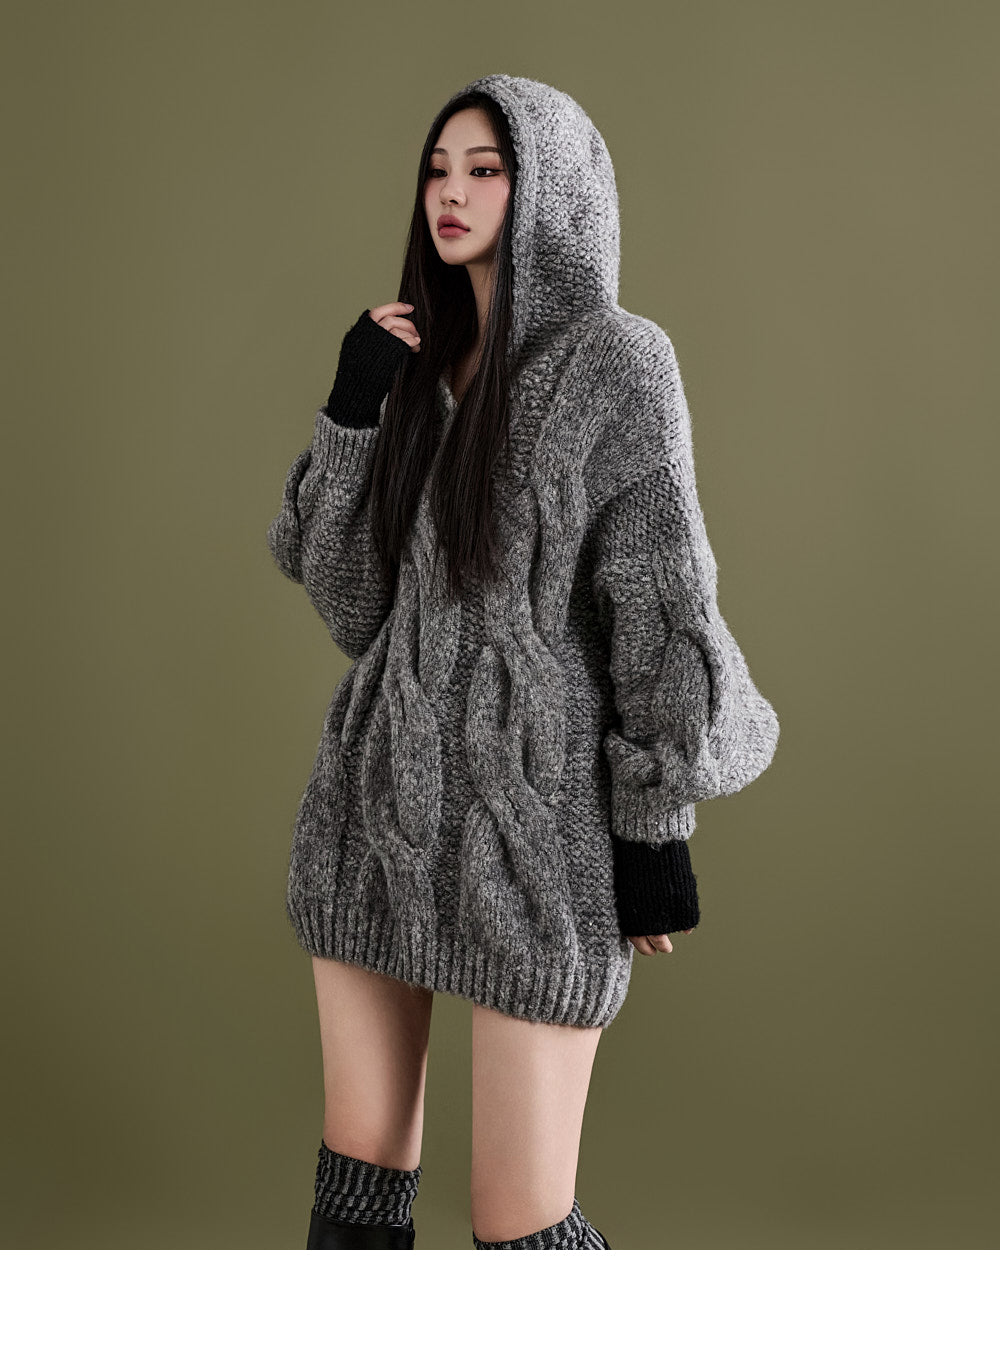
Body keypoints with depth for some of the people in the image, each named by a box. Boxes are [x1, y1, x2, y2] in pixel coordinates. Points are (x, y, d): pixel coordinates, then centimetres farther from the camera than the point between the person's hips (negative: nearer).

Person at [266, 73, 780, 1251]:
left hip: (532, 818, -5)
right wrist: (353, 408, -5)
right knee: (358, 1172, 11)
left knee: (518, 1218, -1)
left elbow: (661, 601, -7)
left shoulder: (614, 363, -5)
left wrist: (658, 825, -8)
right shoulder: (420, 368, 11)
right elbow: (344, 591, 6)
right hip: (382, 804, 6)